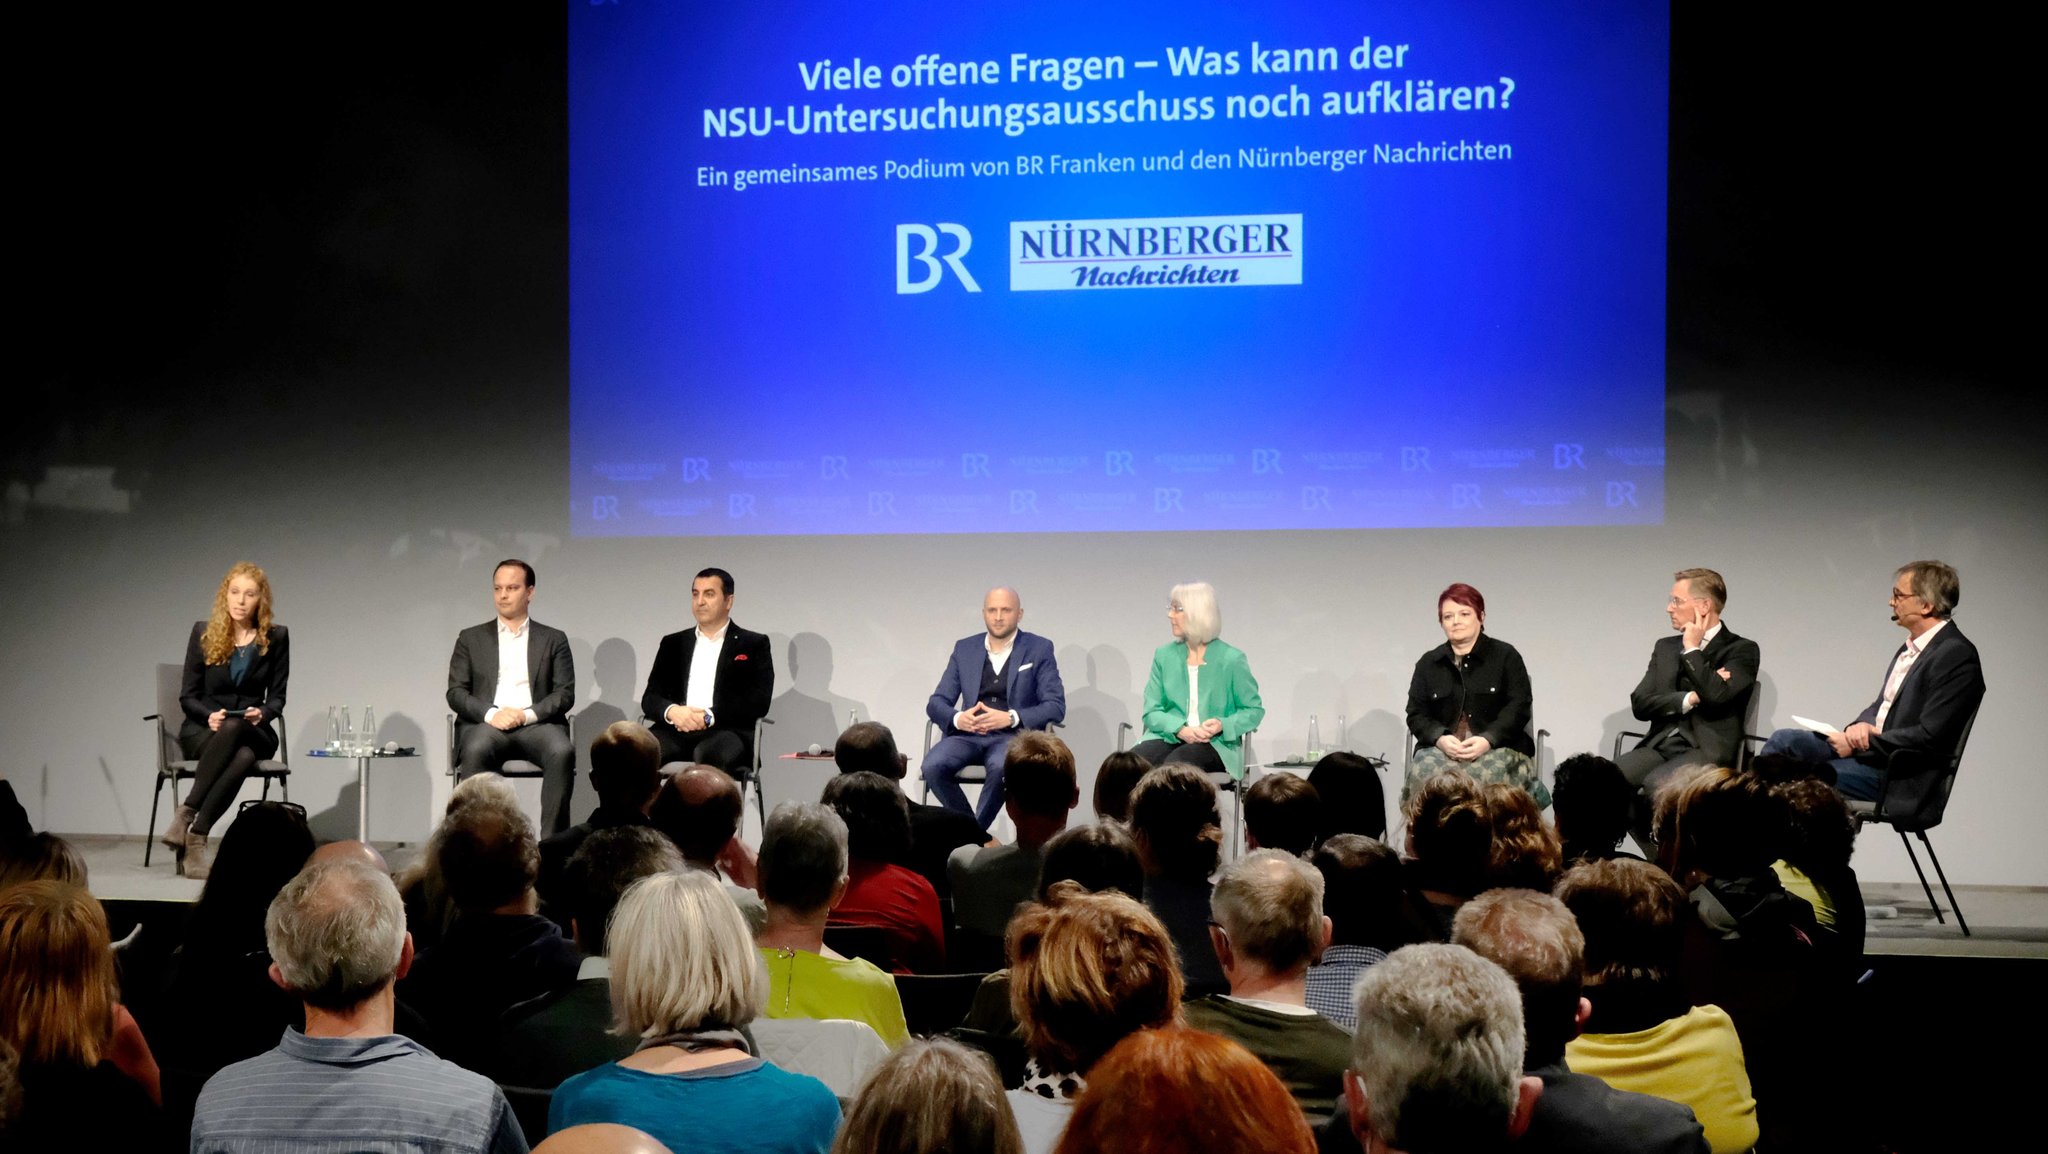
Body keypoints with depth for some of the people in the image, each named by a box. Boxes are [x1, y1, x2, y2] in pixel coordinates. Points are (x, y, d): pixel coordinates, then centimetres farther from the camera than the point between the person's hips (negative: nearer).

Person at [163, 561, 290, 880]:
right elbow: (187, 697, 3)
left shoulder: (276, 638, 2)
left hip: (252, 731, 1)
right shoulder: (204, 633, 1)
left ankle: (187, 815, -39)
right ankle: (194, 843, -37)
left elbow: (277, 697, 4)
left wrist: (263, 714, -18)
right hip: (202, 729, -1)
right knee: (239, 756, -38)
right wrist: (210, 716, -18)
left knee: (235, 734, -39)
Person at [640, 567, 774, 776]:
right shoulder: (673, 644, 24)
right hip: (677, 733, 3)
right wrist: (672, 711, -9)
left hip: (727, 731, -3)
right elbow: (650, 697, 16)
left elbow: (759, 702, 1)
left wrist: (709, 717, -12)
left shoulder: (754, 645, 14)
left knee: (712, 753, -40)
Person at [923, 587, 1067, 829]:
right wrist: (958, 718, -12)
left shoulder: (1039, 649, 6)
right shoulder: (964, 649, 14)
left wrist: (1011, 718, -17)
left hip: (1014, 736, -3)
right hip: (968, 734, 3)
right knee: (933, 766, -28)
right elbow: (936, 703, 12)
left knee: (1001, 767, -38)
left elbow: (1056, 706, -2)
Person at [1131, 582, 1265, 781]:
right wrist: (1180, 730, -13)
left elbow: (1254, 710, 7)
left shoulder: (1232, 659, 2)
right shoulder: (1164, 655, 12)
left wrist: (1223, 725, -14)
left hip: (1216, 745, -3)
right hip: (1170, 738, 3)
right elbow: (1152, 711, 8)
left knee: (1175, 763, -37)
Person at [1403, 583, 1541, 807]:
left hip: (1497, 748, -2)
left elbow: (1519, 707, 1)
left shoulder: (1505, 656, 9)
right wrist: (1440, 739, -10)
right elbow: (1416, 714, 12)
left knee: (1486, 774, -37)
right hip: (1442, 748, 2)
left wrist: (1487, 740, -15)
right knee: (1423, 772, -33)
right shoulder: (1428, 663, 18)